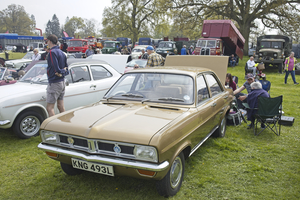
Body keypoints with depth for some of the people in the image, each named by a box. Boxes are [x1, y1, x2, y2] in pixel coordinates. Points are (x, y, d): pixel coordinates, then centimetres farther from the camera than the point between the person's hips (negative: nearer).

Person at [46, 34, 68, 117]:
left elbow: (56, 69, -22)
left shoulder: (52, 52, -16)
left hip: (54, 83, -9)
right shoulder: (61, 52, 12)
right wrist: (63, 71, -3)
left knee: (49, 108, -5)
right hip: (62, 82, 9)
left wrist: (60, 72, -3)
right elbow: (66, 68, 15)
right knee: (60, 106, 14)